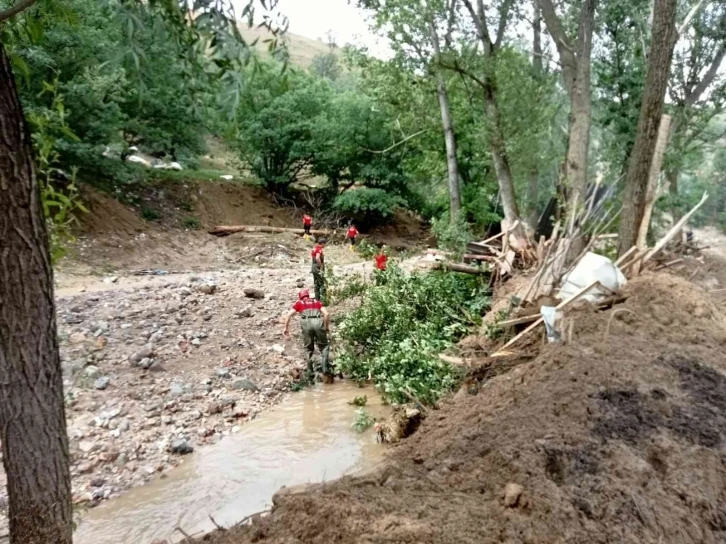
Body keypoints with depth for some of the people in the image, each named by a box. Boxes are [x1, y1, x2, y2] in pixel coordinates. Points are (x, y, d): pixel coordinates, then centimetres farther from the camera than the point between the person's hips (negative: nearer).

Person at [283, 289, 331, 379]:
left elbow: (289, 315, 15)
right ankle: (325, 368, 1)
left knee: (309, 349, 17)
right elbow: (326, 314, 15)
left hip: (306, 323, 0)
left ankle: (310, 372, 15)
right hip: (318, 323, 0)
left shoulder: (299, 303, 25)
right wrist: (327, 326, 24)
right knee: (324, 346, 15)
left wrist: (286, 327, 23)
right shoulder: (317, 302, 28)